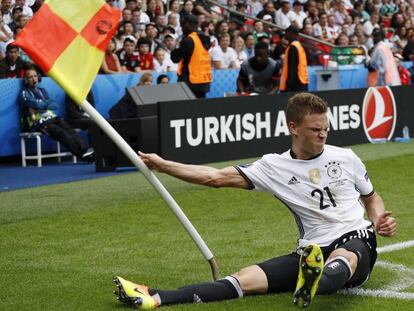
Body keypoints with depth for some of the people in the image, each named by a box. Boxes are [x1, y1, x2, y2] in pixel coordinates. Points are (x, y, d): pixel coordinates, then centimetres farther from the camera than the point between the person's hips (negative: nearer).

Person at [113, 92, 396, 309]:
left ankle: (312, 285, -76)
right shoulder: (275, 167, 5)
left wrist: (379, 219, -2)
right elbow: (217, 177, 1)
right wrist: (162, 165, -4)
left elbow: (372, 198, 21)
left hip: (356, 239, -1)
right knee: (246, 279, -18)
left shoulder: (345, 158, 7)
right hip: (312, 252, 1)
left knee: (343, 258, -40)